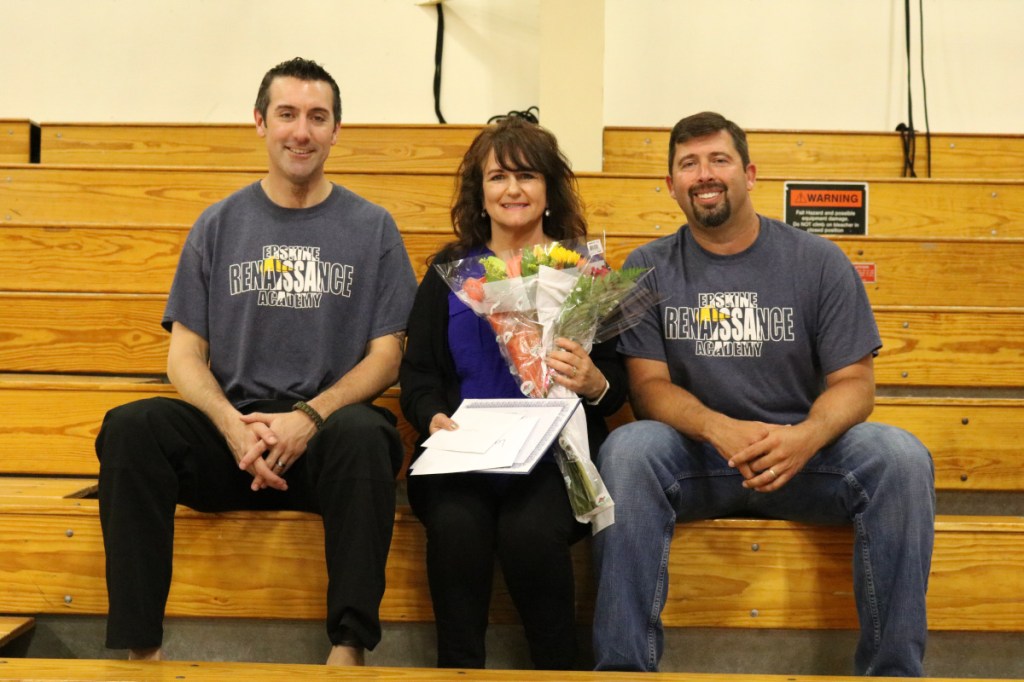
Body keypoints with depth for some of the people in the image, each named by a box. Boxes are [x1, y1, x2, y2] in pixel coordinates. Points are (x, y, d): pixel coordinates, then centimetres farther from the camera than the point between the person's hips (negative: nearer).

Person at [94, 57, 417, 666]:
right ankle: (141, 646, -23)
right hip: (231, 429, 2)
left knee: (364, 433, -36)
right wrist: (234, 426, -13)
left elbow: (386, 355, 4)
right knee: (129, 427, -27)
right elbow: (185, 354, 8)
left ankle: (349, 647, -29)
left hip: (328, 432, -1)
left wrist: (310, 417, -13)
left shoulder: (372, 228, 9)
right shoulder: (219, 226, 12)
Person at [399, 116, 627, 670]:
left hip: (557, 450, -1)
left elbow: (618, 387, 9)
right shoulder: (449, 270, 16)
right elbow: (416, 373, 11)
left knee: (530, 529, -33)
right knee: (455, 525, -32)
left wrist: (594, 384, -15)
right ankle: (457, 670, -16)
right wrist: (434, 417, -10)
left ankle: (559, 670, -12)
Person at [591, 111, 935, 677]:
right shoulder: (648, 268, 5)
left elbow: (853, 381, 0)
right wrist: (720, 429, -25)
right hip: (693, 458, 0)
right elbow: (648, 385, -3)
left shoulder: (818, 262, 3)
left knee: (901, 456, -26)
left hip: (799, 456, 1)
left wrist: (805, 438, -23)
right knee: (627, 450, -32)